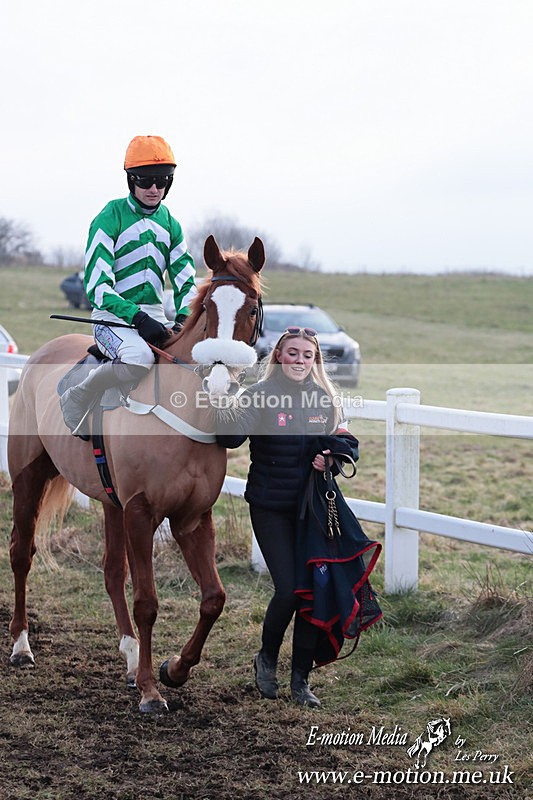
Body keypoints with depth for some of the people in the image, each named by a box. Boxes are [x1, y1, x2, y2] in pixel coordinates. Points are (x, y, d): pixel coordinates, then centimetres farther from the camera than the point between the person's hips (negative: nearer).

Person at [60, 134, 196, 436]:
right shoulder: (110, 219, -5)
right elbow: (97, 286, -13)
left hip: (155, 316, 6)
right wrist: (137, 318, -25)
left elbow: (187, 281, 13)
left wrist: (184, 318, -9)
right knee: (140, 357, -38)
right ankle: (78, 399, -14)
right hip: (113, 315, -6)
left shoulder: (170, 224, 14)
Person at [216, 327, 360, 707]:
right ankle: (267, 658, 18)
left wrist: (332, 457, -8)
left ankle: (301, 679, 17)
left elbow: (346, 444, 14)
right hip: (271, 508, -4)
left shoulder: (325, 399, 5)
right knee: (289, 590, -11)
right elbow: (229, 438, -24)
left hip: (312, 506, 4)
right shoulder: (260, 395, -9)